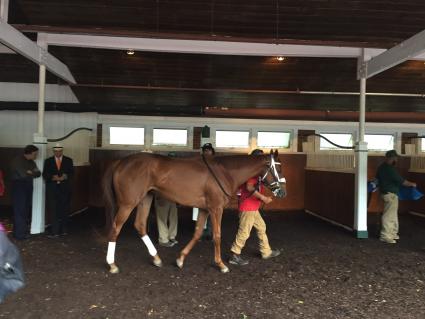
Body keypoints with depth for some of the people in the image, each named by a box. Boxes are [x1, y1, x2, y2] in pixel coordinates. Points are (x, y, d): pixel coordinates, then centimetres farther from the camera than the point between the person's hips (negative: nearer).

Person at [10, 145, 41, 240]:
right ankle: (20, 234, 0)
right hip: (19, 186, -7)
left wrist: (30, 173, -9)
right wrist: (32, 173, -1)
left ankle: (24, 230, 12)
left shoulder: (31, 162, 15)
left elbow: (38, 174, 8)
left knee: (26, 209, 4)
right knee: (20, 210, -5)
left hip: (28, 186, 7)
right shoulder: (17, 161, -8)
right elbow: (24, 174, -18)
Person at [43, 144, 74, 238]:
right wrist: (52, 177, -15)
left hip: (65, 189, 0)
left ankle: (63, 230, 17)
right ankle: (54, 232, -3)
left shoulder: (68, 160, 9)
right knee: (53, 210, -6)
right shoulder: (48, 161, 10)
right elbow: (45, 174, 3)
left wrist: (65, 177, -16)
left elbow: (71, 173, 3)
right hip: (52, 189, 0)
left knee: (64, 210, 6)